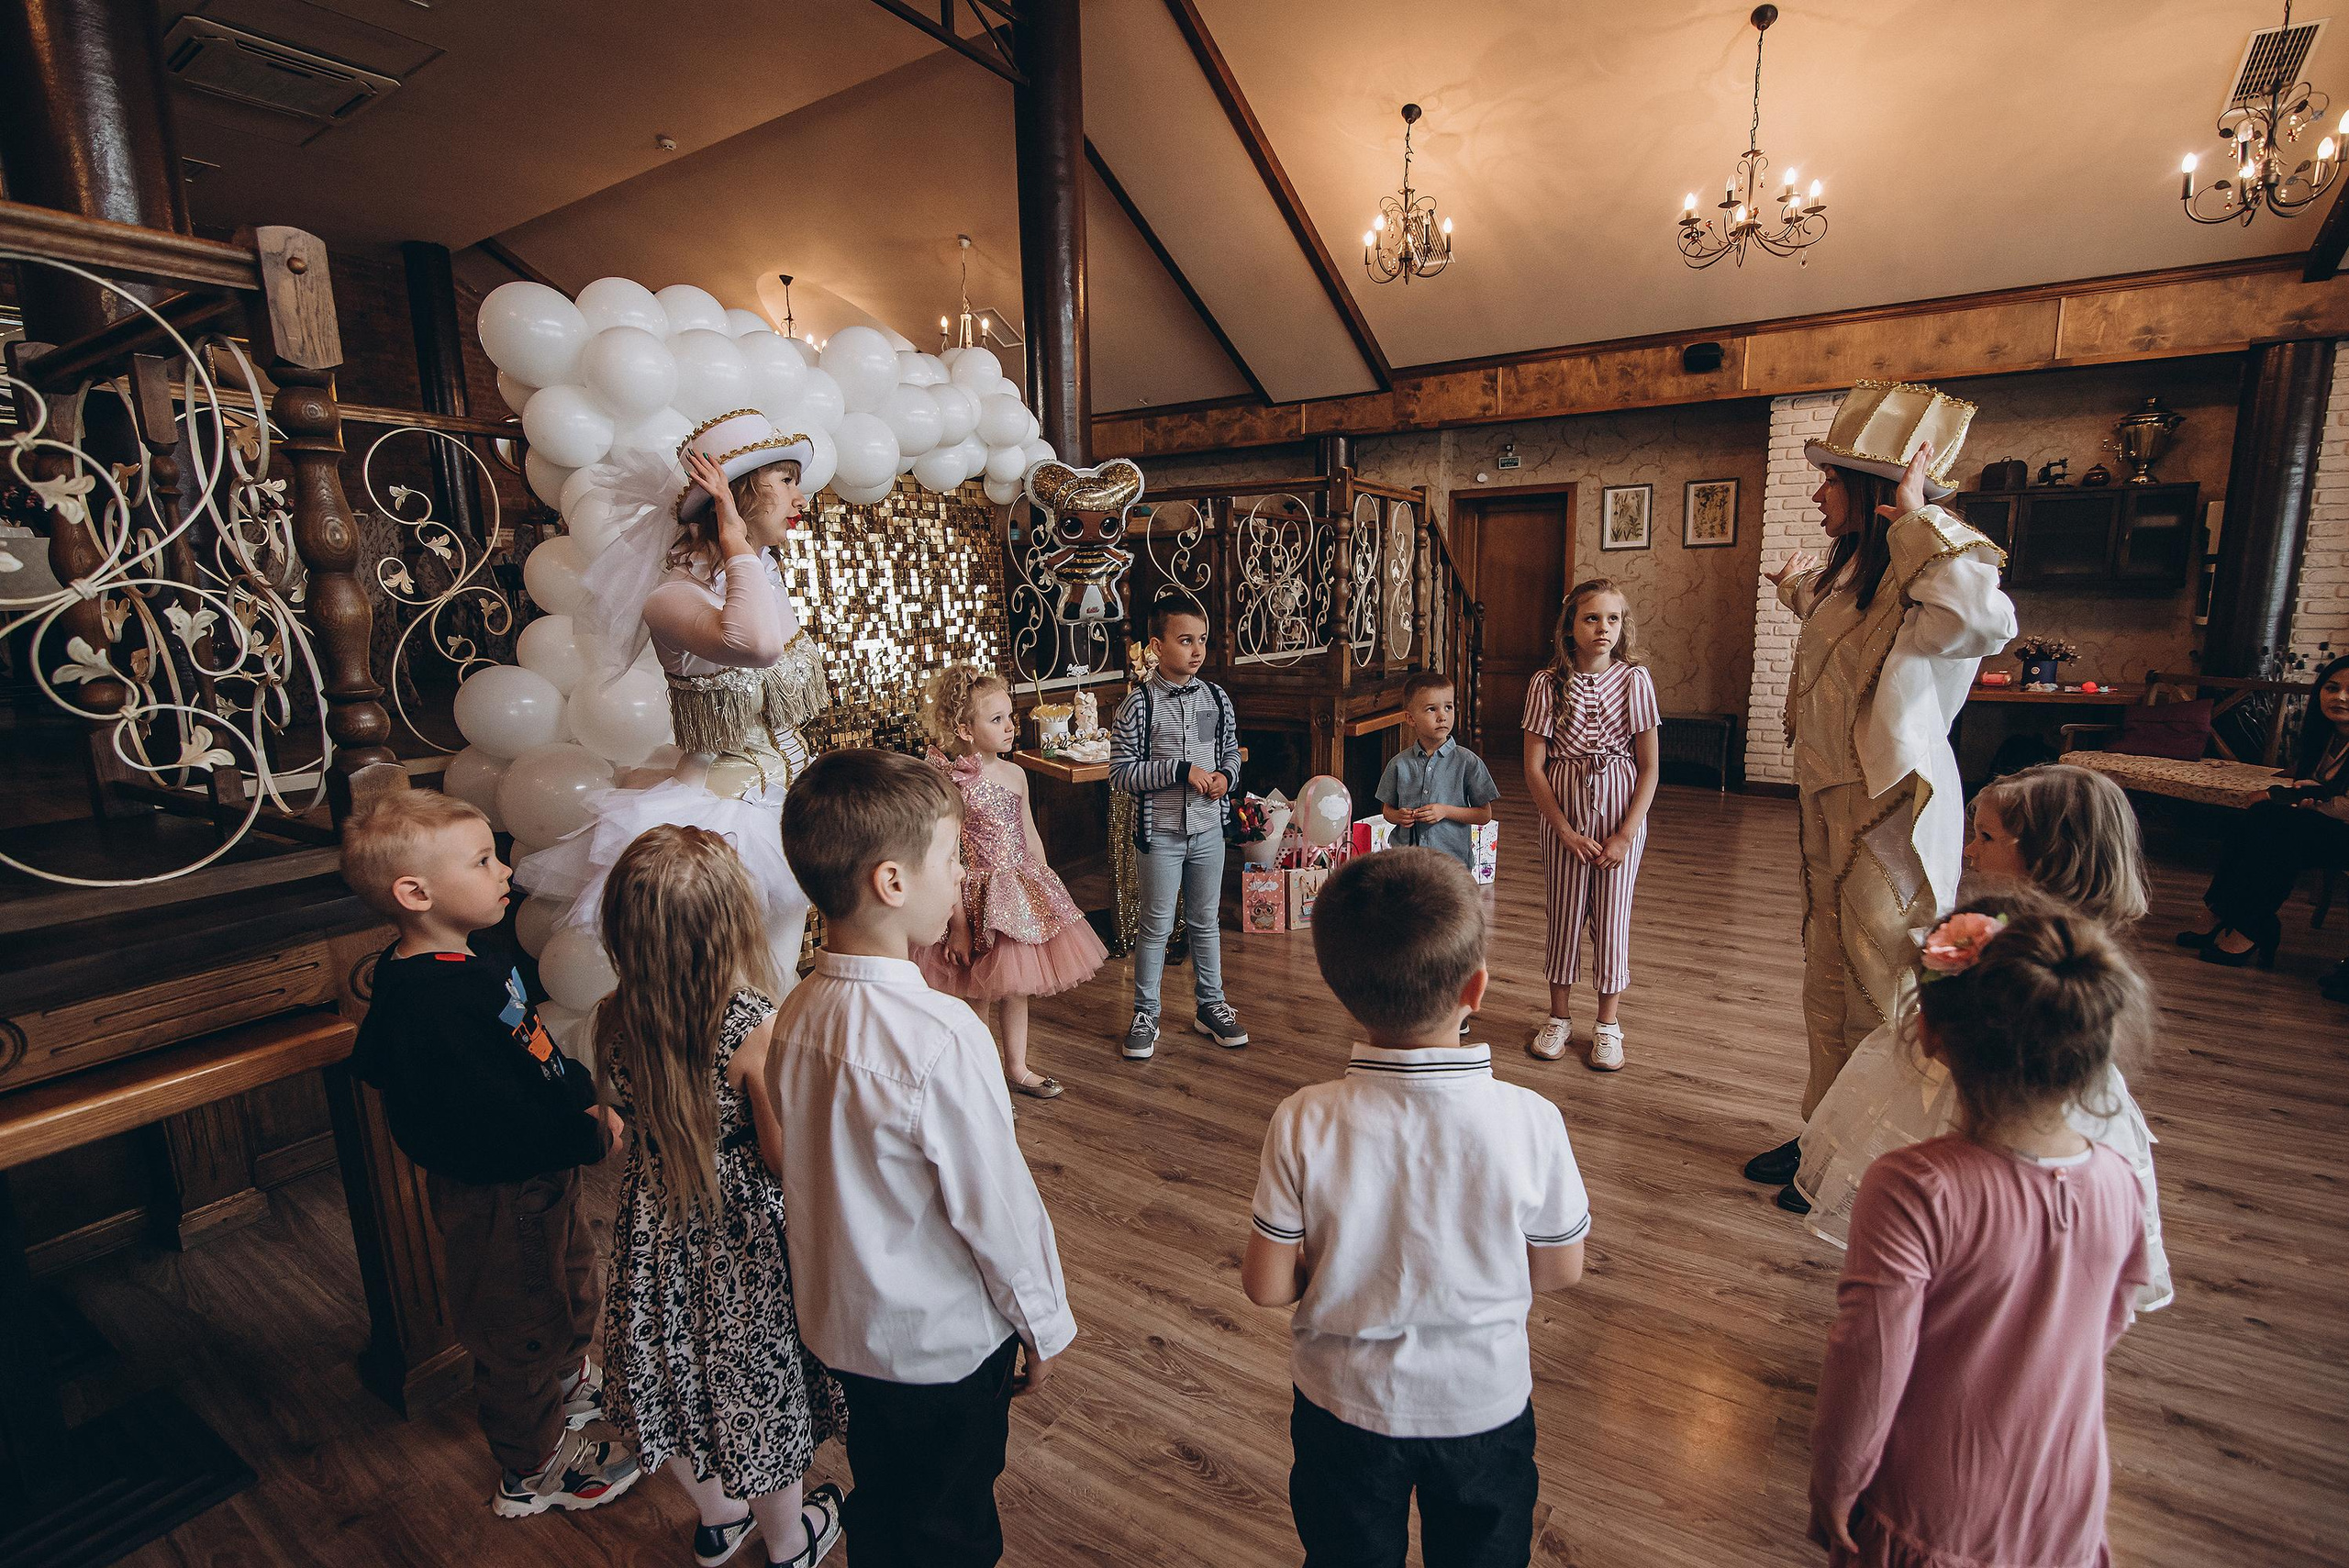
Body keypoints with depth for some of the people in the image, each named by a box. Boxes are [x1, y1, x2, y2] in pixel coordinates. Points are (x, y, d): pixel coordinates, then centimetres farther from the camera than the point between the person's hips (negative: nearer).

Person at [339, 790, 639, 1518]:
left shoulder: (468, 967, -1)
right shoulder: (432, 1005, -33)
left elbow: (533, 1052, 10)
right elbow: (499, 1123, -34)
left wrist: (585, 1097, -4)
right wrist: (592, 1135, -21)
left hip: (537, 1179, 10)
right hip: (497, 1195, -9)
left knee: (569, 1287, 31)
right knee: (521, 1325, 13)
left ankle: (568, 1383, 58)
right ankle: (533, 1470, 37)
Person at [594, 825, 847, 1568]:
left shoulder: (614, 1020, -16)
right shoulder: (757, 1029, -32)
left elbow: (633, 1114, 4)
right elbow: (786, 1159, -23)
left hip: (656, 1229, 5)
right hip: (745, 1238, -4)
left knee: (677, 1377, 27)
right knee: (760, 1386, 20)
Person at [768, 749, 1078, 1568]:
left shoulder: (796, 1014, -11)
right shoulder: (941, 1038, -34)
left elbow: (814, 1172, 2)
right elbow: (996, 1206, -24)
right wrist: (1044, 1324, -7)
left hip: (842, 1322, 6)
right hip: (946, 1339, -6)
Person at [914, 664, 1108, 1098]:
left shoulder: (1015, 774, 2)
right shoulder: (951, 783, -17)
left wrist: (1047, 892, 14)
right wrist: (958, 923, -15)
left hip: (1024, 889, 6)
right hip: (978, 895, -6)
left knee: (1016, 986, 17)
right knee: (978, 993, 6)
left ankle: (1017, 1068, 34)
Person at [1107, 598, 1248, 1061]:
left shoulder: (1216, 698, 2)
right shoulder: (1138, 704, -12)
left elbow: (1232, 753, 13)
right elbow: (1120, 772, -14)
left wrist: (1226, 775, -9)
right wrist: (1181, 770, -21)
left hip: (1208, 830, 4)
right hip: (1161, 833, -4)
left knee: (1205, 922, 16)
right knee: (1157, 927, 7)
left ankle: (1211, 1006, 32)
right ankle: (1145, 1015, 23)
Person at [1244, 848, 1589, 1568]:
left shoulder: (1304, 1124, -27)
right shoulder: (1530, 1121, -26)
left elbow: (1266, 1285, -17)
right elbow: (1560, 1270, -10)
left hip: (1345, 1407, 0)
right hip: (1484, 1406, 1)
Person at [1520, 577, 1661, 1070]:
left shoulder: (1634, 679, -6)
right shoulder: (1547, 683, -6)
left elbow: (1650, 766, -4)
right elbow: (1533, 767, -6)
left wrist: (1625, 834, -9)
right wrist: (1566, 831, -9)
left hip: (1620, 813, 0)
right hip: (1563, 813, 0)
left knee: (1612, 917, 7)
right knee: (1564, 914, 9)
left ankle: (1608, 1025, 23)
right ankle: (1559, 1018, 26)